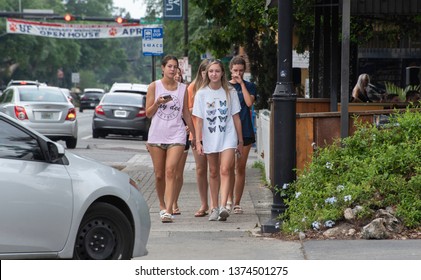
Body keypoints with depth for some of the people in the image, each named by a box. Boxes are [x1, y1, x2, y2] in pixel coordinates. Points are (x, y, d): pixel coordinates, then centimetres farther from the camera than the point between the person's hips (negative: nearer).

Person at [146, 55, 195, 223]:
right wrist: (158, 102, -15)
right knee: (159, 175, 6)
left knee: (170, 172, -14)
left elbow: (186, 114, 16)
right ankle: (162, 206, 27)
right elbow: (148, 113, 4)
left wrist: (195, 134, 16)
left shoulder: (182, 88, 9)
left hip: (176, 135, 0)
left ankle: (168, 211, -20)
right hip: (157, 135, 0)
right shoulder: (154, 86, 4)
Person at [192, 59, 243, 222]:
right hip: (210, 138, 1)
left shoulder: (230, 92, 3)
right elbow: (199, 120, 1)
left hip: (228, 137, -1)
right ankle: (214, 207, 17)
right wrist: (198, 141, -6)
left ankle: (223, 207, -25)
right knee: (213, 173, 8)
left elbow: (236, 118, 6)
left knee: (225, 170, -15)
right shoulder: (201, 94, 2)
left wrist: (240, 141, 7)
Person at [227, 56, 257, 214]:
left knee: (240, 167, 4)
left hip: (245, 131, 1)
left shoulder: (249, 86, 8)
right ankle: (229, 200, -3)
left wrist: (241, 84, -9)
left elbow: (249, 102, -11)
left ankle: (237, 203, 10)